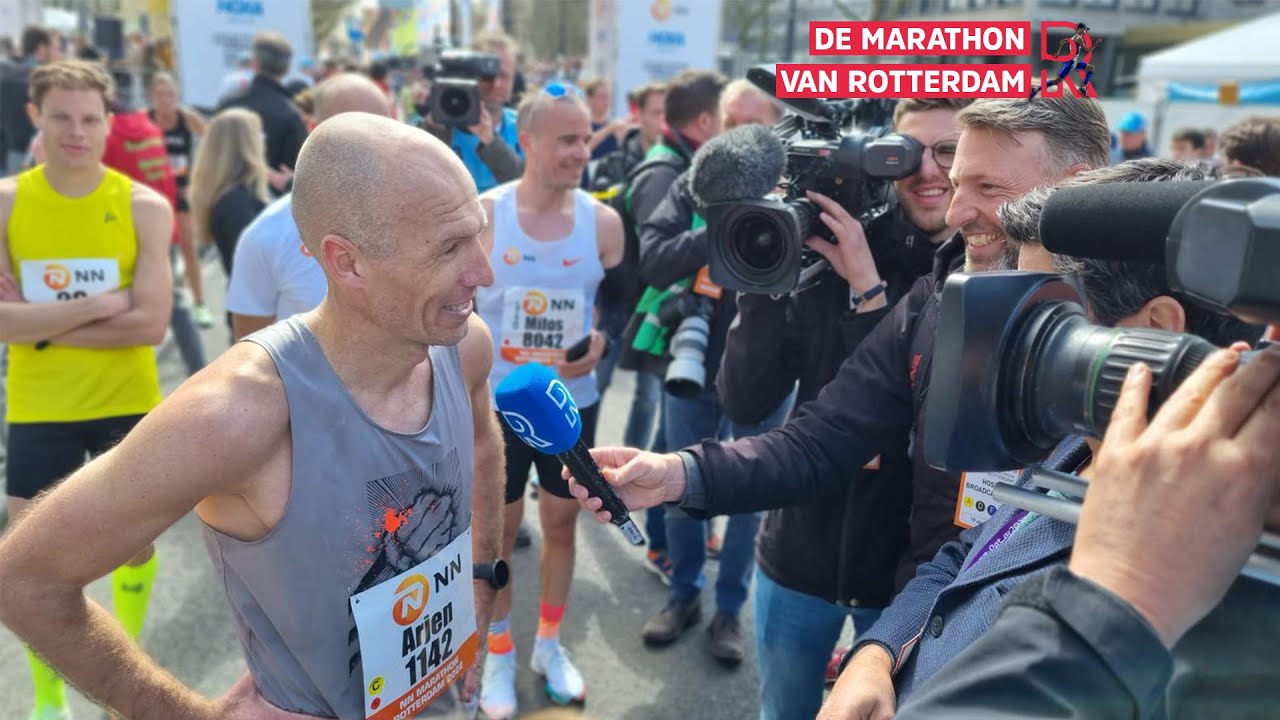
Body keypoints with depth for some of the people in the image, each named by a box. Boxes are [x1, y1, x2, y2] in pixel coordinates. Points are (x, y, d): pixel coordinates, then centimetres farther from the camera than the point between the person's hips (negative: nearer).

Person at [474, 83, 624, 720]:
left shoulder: (603, 221, -6)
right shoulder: (481, 215, -10)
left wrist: (599, 345, -18)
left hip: (572, 402, 2)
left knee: (561, 523, 16)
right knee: (497, 530, 11)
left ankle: (549, 645, 38)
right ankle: (498, 656, 33)